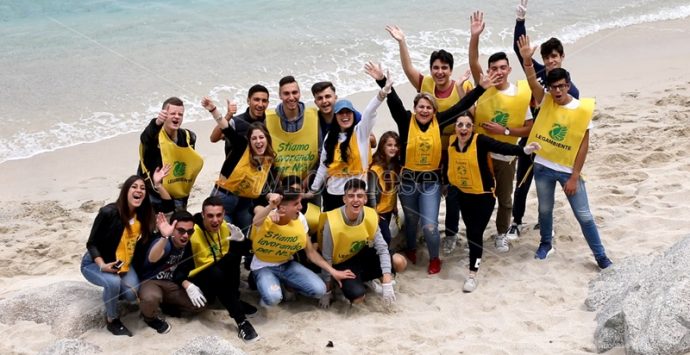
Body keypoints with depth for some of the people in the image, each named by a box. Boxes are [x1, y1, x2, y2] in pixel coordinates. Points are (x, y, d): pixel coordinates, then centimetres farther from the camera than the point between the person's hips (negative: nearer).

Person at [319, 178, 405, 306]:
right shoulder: (332, 222, -30)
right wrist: (327, 292, -13)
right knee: (358, 297, -28)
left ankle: (364, 278, 9)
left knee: (399, 262, -17)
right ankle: (347, 284, 9)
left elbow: (382, 248, -17)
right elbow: (327, 259, -20)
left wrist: (387, 283, -27)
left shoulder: (371, 215, -18)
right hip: (343, 264, -4)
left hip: (362, 255, 4)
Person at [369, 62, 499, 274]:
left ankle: (434, 258, 20)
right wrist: (382, 81, -34)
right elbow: (394, 102, -21)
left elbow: (461, 106, -6)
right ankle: (411, 250, 46)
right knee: (411, 220, 20)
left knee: (430, 225, -5)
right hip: (408, 180, 0)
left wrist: (481, 88, -11)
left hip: (431, 181, 0)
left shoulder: (439, 122, -4)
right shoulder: (406, 121, -8)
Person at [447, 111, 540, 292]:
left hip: (484, 195, -5)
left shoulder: (480, 141, -22)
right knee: (470, 230, 19)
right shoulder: (451, 142, -8)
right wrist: (450, 184, 17)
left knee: (475, 232, -5)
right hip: (462, 194, 5)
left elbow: (503, 147, -35)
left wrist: (524, 150, -50)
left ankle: (472, 274, 5)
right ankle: (475, 256, 44)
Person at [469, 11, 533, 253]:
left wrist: (504, 131, -19)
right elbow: (473, 63, -24)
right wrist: (475, 36, -37)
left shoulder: (521, 94, -9)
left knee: (504, 198, 14)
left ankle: (501, 235, 33)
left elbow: (529, 129, -6)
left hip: (505, 155, 0)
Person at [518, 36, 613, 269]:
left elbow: (583, 145, -9)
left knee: (584, 215, 3)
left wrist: (574, 177, -11)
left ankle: (600, 255, 17)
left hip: (569, 170, -2)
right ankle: (546, 244, 41)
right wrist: (527, 59, -41)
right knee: (545, 209, 18)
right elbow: (532, 82, -23)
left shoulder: (582, 110, -11)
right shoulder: (546, 102, -5)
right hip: (543, 167, 2)